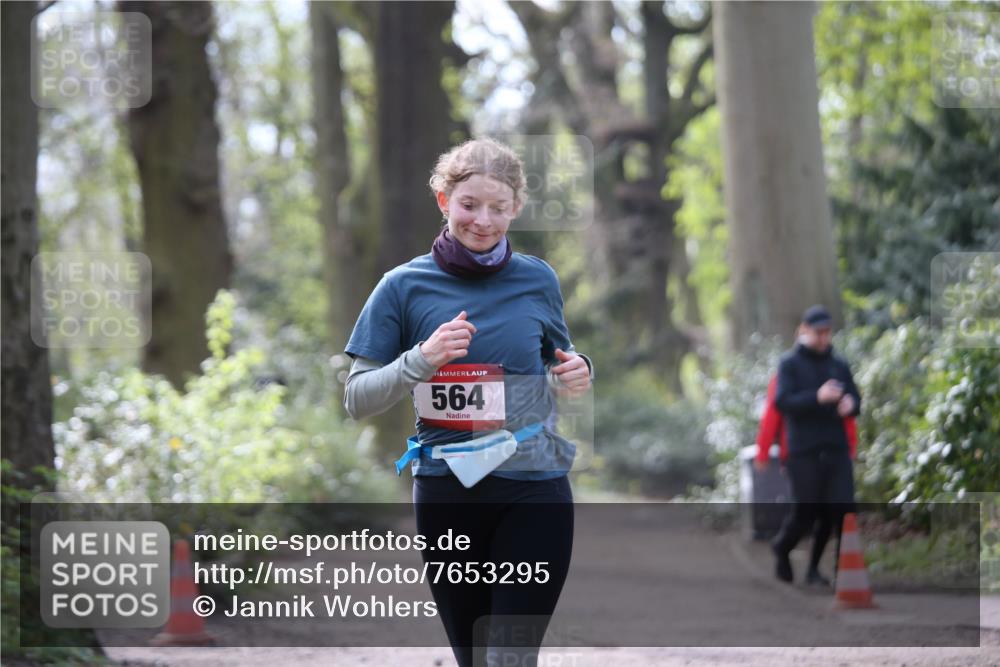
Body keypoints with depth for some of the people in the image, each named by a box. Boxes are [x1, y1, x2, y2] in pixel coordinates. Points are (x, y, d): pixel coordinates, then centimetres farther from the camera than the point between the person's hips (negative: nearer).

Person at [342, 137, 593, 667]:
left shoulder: (537, 280, 5)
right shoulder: (406, 286, 0)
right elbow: (357, 400, -1)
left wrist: (576, 377, -5)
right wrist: (422, 359, -18)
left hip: (534, 490, 0)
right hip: (447, 497, 0)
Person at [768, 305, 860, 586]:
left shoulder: (839, 364, 14)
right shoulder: (790, 363, 1)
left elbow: (855, 400, 17)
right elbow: (782, 401, -11)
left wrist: (850, 404, -8)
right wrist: (817, 397, -25)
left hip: (836, 449, 4)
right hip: (803, 451, -4)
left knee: (842, 509, -8)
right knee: (805, 511, -3)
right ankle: (781, 548, 29)